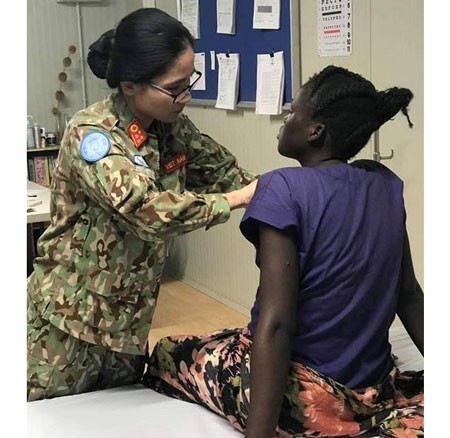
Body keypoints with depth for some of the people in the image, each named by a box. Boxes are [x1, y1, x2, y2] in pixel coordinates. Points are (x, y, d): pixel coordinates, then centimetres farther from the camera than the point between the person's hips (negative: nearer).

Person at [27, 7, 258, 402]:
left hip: (127, 317, 7)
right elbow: (151, 211, -35)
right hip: (70, 316, -6)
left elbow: (222, 169, 8)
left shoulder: (173, 127, -1)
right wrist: (239, 198, -26)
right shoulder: (91, 134, -23)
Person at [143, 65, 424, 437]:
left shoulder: (285, 188, -17)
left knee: (168, 354, 16)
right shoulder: (385, 184, 2)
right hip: (374, 390, 6)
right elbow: (409, 294, 9)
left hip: (307, 398, -6)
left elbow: (275, 324, -25)